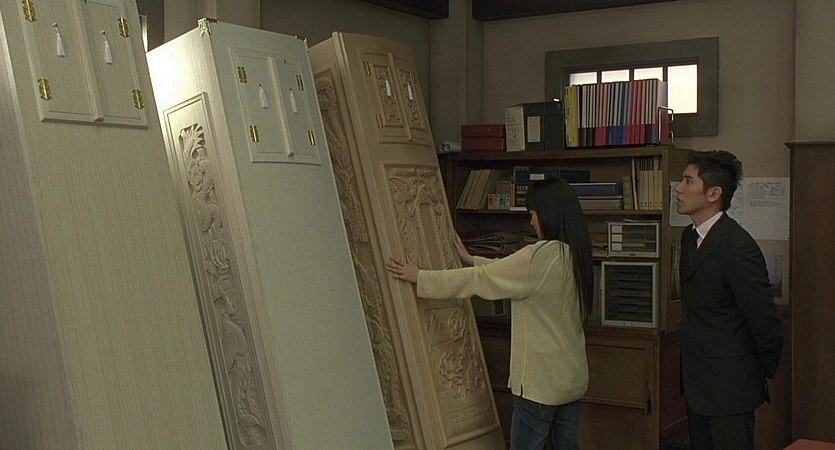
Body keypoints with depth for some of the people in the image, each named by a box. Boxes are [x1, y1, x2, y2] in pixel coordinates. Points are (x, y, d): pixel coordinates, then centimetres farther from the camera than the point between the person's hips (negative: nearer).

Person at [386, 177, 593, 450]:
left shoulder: (541, 256, -21)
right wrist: (472, 260, 26)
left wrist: (419, 277, -5)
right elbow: (506, 271, 19)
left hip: (541, 380, -8)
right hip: (572, 376, 8)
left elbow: (477, 280, -14)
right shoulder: (574, 255, 5)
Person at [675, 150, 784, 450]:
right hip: (697, 385, 9)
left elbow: (765, 322, -18)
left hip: (730, 388, -9)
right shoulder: (690, 236, 8)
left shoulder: (738, 248, -22)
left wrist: (765, 373, -4)